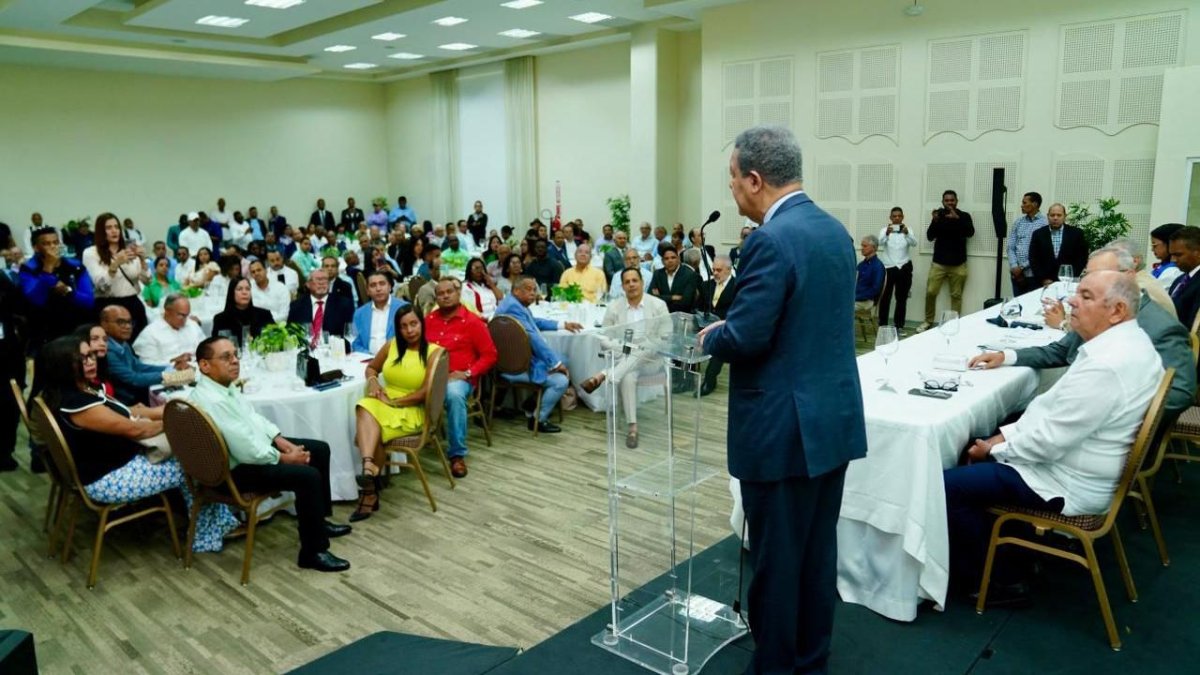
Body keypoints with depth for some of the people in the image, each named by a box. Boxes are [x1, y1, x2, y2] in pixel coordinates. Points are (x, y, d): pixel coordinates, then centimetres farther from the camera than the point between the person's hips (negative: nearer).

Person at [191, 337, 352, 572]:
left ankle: (318, 520, 25)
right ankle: (313, 552, -9)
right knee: (309, 476, -23)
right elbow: (248, 451, -29)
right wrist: (285, 458, -16)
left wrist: (283, 442, 1)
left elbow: (253, 417, 13)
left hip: (255, 447, 11)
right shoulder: (211, 402, -29)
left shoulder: (224, 386, 2)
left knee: (320, 449, 12)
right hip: (237, 469, -11)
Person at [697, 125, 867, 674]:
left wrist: (711, 337, -1)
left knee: (775, 558, 6)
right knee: (818, 551, 19)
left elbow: (745, 338, -22)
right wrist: (731, 326, 16)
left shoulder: (770, 241, -19)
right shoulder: (835, 230, 9)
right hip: (835, 417, 9)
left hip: (784, 427, -9)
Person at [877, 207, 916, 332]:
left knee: (902, 298, 7)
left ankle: (899, 325, 15)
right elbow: (880, 242, -18)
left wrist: (907, 234, -31)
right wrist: (887, 233, -39)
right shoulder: (885, 229, 2)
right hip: (888, 267, -2)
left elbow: (914, 244, -11)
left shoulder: (907, 230, 7)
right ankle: (882, 324, 3)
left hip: (904, 268, 2)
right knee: (885, 297, -4)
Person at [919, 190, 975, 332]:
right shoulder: (939, 215, 6)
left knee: (956, 295, 0)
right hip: (939, 263, 1)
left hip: (958, 264, -1)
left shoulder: (964, 216, 3)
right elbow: (930, 236, -1)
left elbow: (970, 233, -15)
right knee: (930, 292, -4)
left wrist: (957, 218, -26)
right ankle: (928, 322, 10)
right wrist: (935, 221, -18)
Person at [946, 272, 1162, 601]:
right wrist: (1006, 434, 2)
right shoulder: (1128, 340, 3)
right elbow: (1054, 407, 10)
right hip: (1072, 456, 10)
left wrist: (995, 449, -10)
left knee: (949, 485, -11)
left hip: (1071, 485, -10)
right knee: (975, 450, 17)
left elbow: (1048, 441, -27)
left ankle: (998, 580, 9)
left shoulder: (1106, 365, -30)